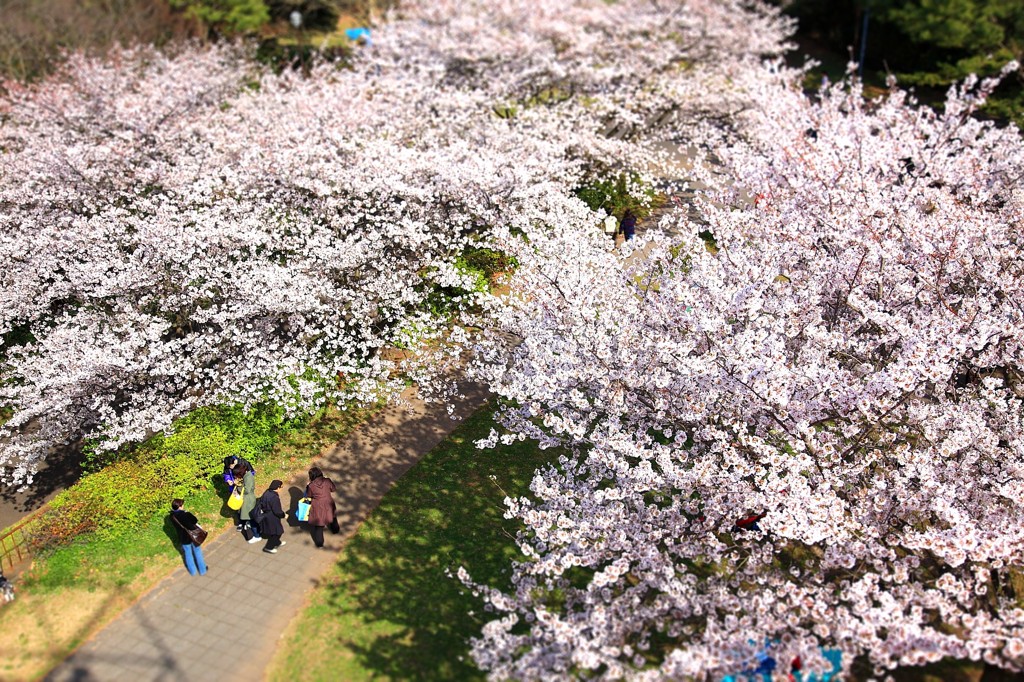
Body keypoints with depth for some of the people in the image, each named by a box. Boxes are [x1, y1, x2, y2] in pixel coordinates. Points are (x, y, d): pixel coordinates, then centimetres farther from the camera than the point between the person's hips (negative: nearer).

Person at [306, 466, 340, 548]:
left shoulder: (311, 485, -21)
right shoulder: (327, 481, -15)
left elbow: (309, 495, -4)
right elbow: (333, 489, 2)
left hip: (318, 507, -3)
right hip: (328, 504, 3)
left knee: (318, 525, 13)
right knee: (332, 516, 33)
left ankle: (319, 542, 22)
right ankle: (335, 529, 58)